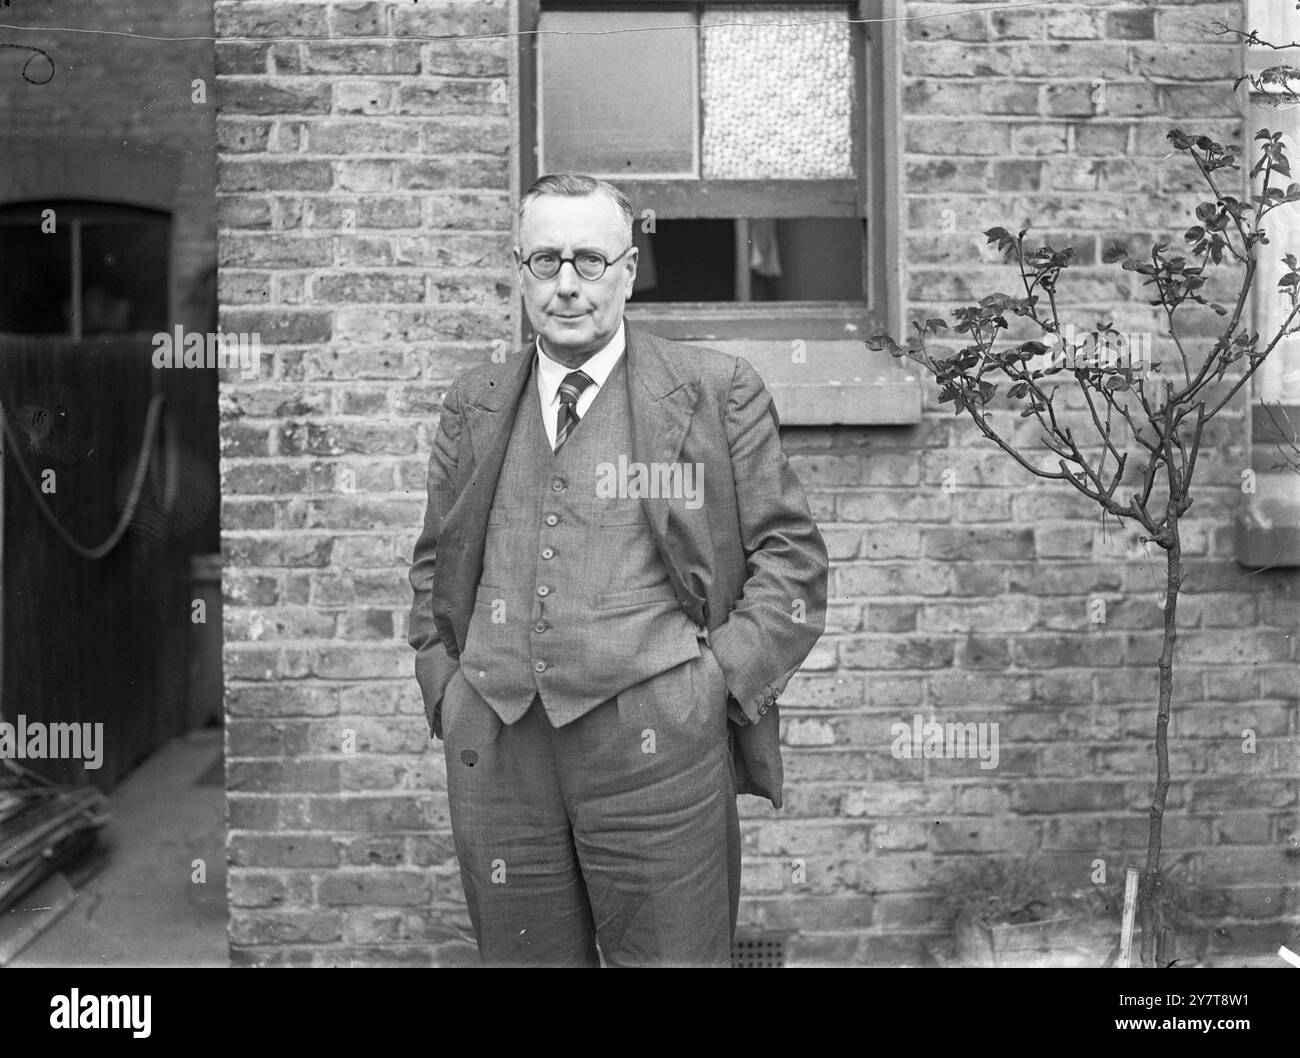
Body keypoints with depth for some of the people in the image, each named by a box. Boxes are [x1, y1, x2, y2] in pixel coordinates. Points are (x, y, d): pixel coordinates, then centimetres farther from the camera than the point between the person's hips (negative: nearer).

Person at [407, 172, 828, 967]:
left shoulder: (718, 390, 4)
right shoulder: (473, 405, 15)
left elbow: (791, 552, 2)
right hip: (495, 751, 3)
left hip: (655, 745, -3)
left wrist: (718, 679, -6)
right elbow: (435, 564, 22)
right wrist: (444, 686, 10)